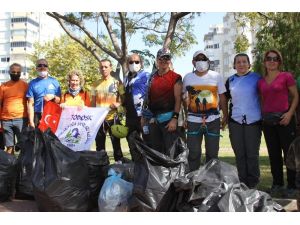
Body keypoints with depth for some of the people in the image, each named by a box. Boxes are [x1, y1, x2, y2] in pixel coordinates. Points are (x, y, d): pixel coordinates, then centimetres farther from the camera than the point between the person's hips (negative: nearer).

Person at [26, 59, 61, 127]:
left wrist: (53, 97, -12)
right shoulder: (33, 83, 5)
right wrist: (31, 122, -6)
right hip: (37, 116, -1)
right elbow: (31, 104, 2)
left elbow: (59, 100, 10)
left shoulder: (54, 81, 8)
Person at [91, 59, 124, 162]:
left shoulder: (116, 82, 0)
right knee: (99, 143, 9)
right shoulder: (96, 84, 9)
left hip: (113, 117, -3)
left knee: (116, 142, 3)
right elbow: (93, 103, 12)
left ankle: (119, 162, 11)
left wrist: (118, 103, -19)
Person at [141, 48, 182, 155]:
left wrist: (175, 118, -17)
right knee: (155, 150, 15)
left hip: (168, 118, -6)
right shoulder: (152, 77, 13)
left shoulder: (175, 78, -3)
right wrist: (144, 116, 15)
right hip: (153, 119, 6)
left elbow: (178, 99, -9)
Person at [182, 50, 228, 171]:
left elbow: (222, 97, 5)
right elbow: (184, 98, 10)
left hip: (213, 120, 0)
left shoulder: (216, 76, 3)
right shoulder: (187, 77, 6)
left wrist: (225, 116, 0)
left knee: (212, 152, 8)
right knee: (193, 153, 4)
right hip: (193, 120, 0)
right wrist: (185, 116, 4)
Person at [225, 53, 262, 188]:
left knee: (252, 154, 2)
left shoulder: (257, 78, 1)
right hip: (235, 121, 3)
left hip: (253, 121, -3)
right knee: (239, 154, 7)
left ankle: (253, 183, 16)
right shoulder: (230, 80, 9)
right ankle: (243, 183, 19)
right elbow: (225, 99, 18)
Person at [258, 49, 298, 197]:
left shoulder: (286, 77, -2)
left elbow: (295, 96, -2)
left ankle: (291, 186, 10)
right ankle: (277, 184, 21)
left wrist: (290, 113, -13)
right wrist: (262, 116, 6)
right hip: (267, 120, 5)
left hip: (284, 118, -4)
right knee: (273, 154, 11)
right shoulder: (261, 82, 11)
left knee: (289, 153, 0)